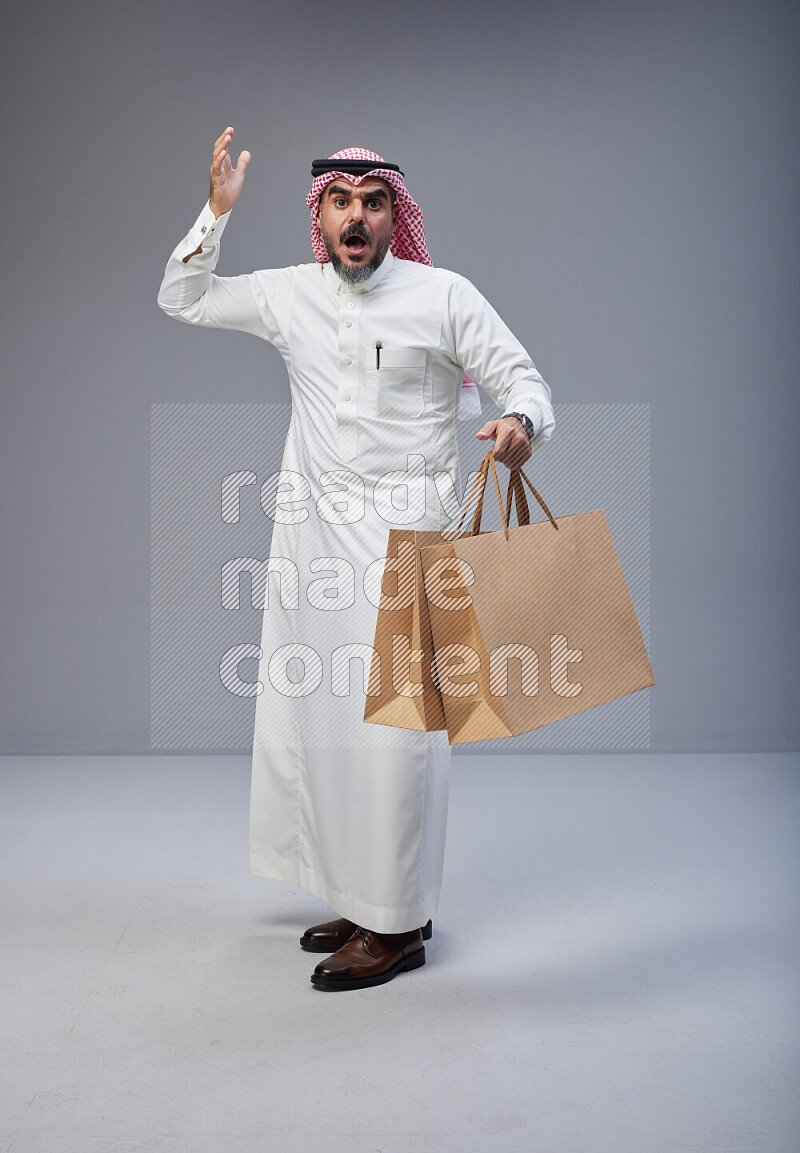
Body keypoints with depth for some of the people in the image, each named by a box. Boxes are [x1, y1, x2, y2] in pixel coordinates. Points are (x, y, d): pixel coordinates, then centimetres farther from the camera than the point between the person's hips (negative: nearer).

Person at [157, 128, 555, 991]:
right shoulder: (290, 295, 12)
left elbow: (521, 378, 0)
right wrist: (217, 209, 9)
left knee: (393, 718, -7)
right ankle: (357, 895, 22)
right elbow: (181, 300, 21)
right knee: (313, 709, 8)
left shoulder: (443, 295, -1)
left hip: (404, 530, -5)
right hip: (313, 528, 5)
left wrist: (521, 422, -24)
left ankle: (397, 926, 4)